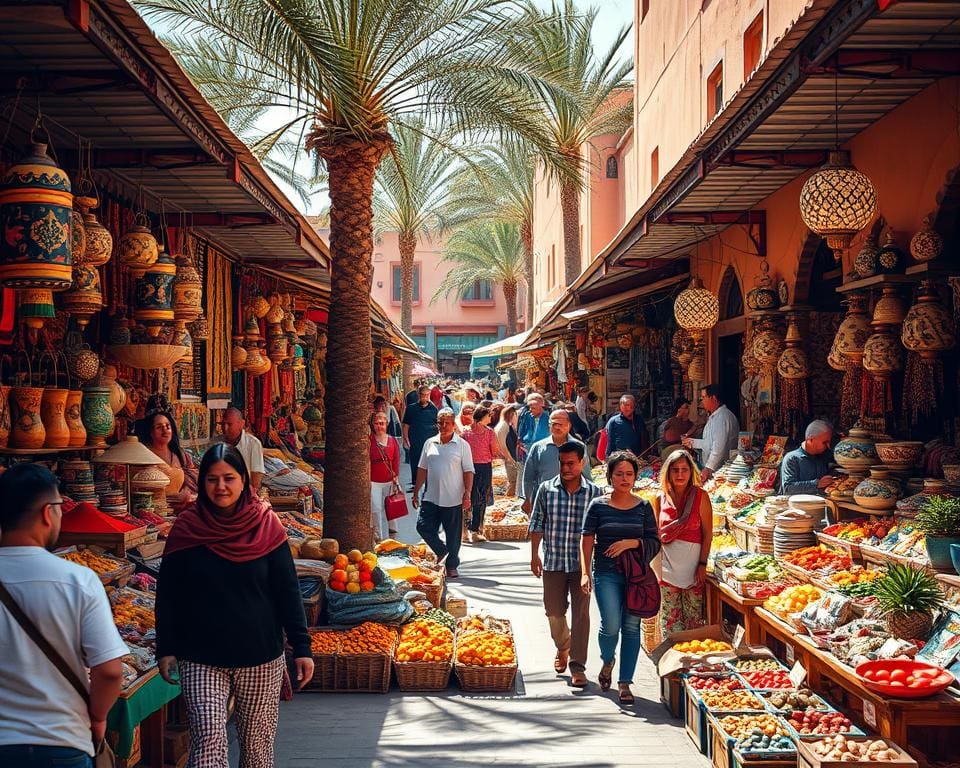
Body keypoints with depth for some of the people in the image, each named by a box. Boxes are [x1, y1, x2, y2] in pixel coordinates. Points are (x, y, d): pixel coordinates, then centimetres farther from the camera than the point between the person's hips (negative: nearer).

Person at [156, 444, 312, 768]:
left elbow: (287, 591, 0)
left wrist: (301, 647, -3)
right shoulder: (187, 528, -2)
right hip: (201, 660, 0)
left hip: (261, 657, 1)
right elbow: (167, 594, 4)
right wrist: (166, 649, 1)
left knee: (257, 741, 7)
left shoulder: (266, 525, -3)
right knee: (208, 739, -12)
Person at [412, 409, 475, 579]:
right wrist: (416, 492, 10)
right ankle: (441, 551, 21)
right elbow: (422, 469, 13)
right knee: (423, 527, -3)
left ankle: (452, 566, 22)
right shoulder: (430, 443, 8)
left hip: (453, 499, -3)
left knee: (453, 534, 5)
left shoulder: (462, 445, -2)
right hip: (431, 497, 3)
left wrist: (467, 494, -13)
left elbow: (468, 472, -4)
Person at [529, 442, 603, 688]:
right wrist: (534, 555, 3)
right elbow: (537, 525, 5)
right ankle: (563, 648, 38)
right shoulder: (546, 489, -1)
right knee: (554, 612, 12)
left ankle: (577, 665, 4)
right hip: (553, 562, 2)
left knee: (581, 613, -3)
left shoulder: (594, 492, -4)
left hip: (583, 563, -2)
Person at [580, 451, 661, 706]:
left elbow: (655, 542, 6)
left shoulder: (644, 507, 6)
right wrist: (585, 573, -6)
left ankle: (625, 683, 13)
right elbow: (587, 541, 1)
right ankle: (607, 661, 21)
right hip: (606, 574, -2)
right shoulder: (598, 506, 2)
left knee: (631, 627, 2)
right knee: (611, 625, -12)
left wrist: (631, 543, -12)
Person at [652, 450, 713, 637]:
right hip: (667, 563, 3)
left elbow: (707, 533, -4)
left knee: (693, 617, 2)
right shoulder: (661, 498, 5)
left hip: (693, 562, -3)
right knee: (669, 617, 6)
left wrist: (703, 564, -10)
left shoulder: (700, 496, -4)